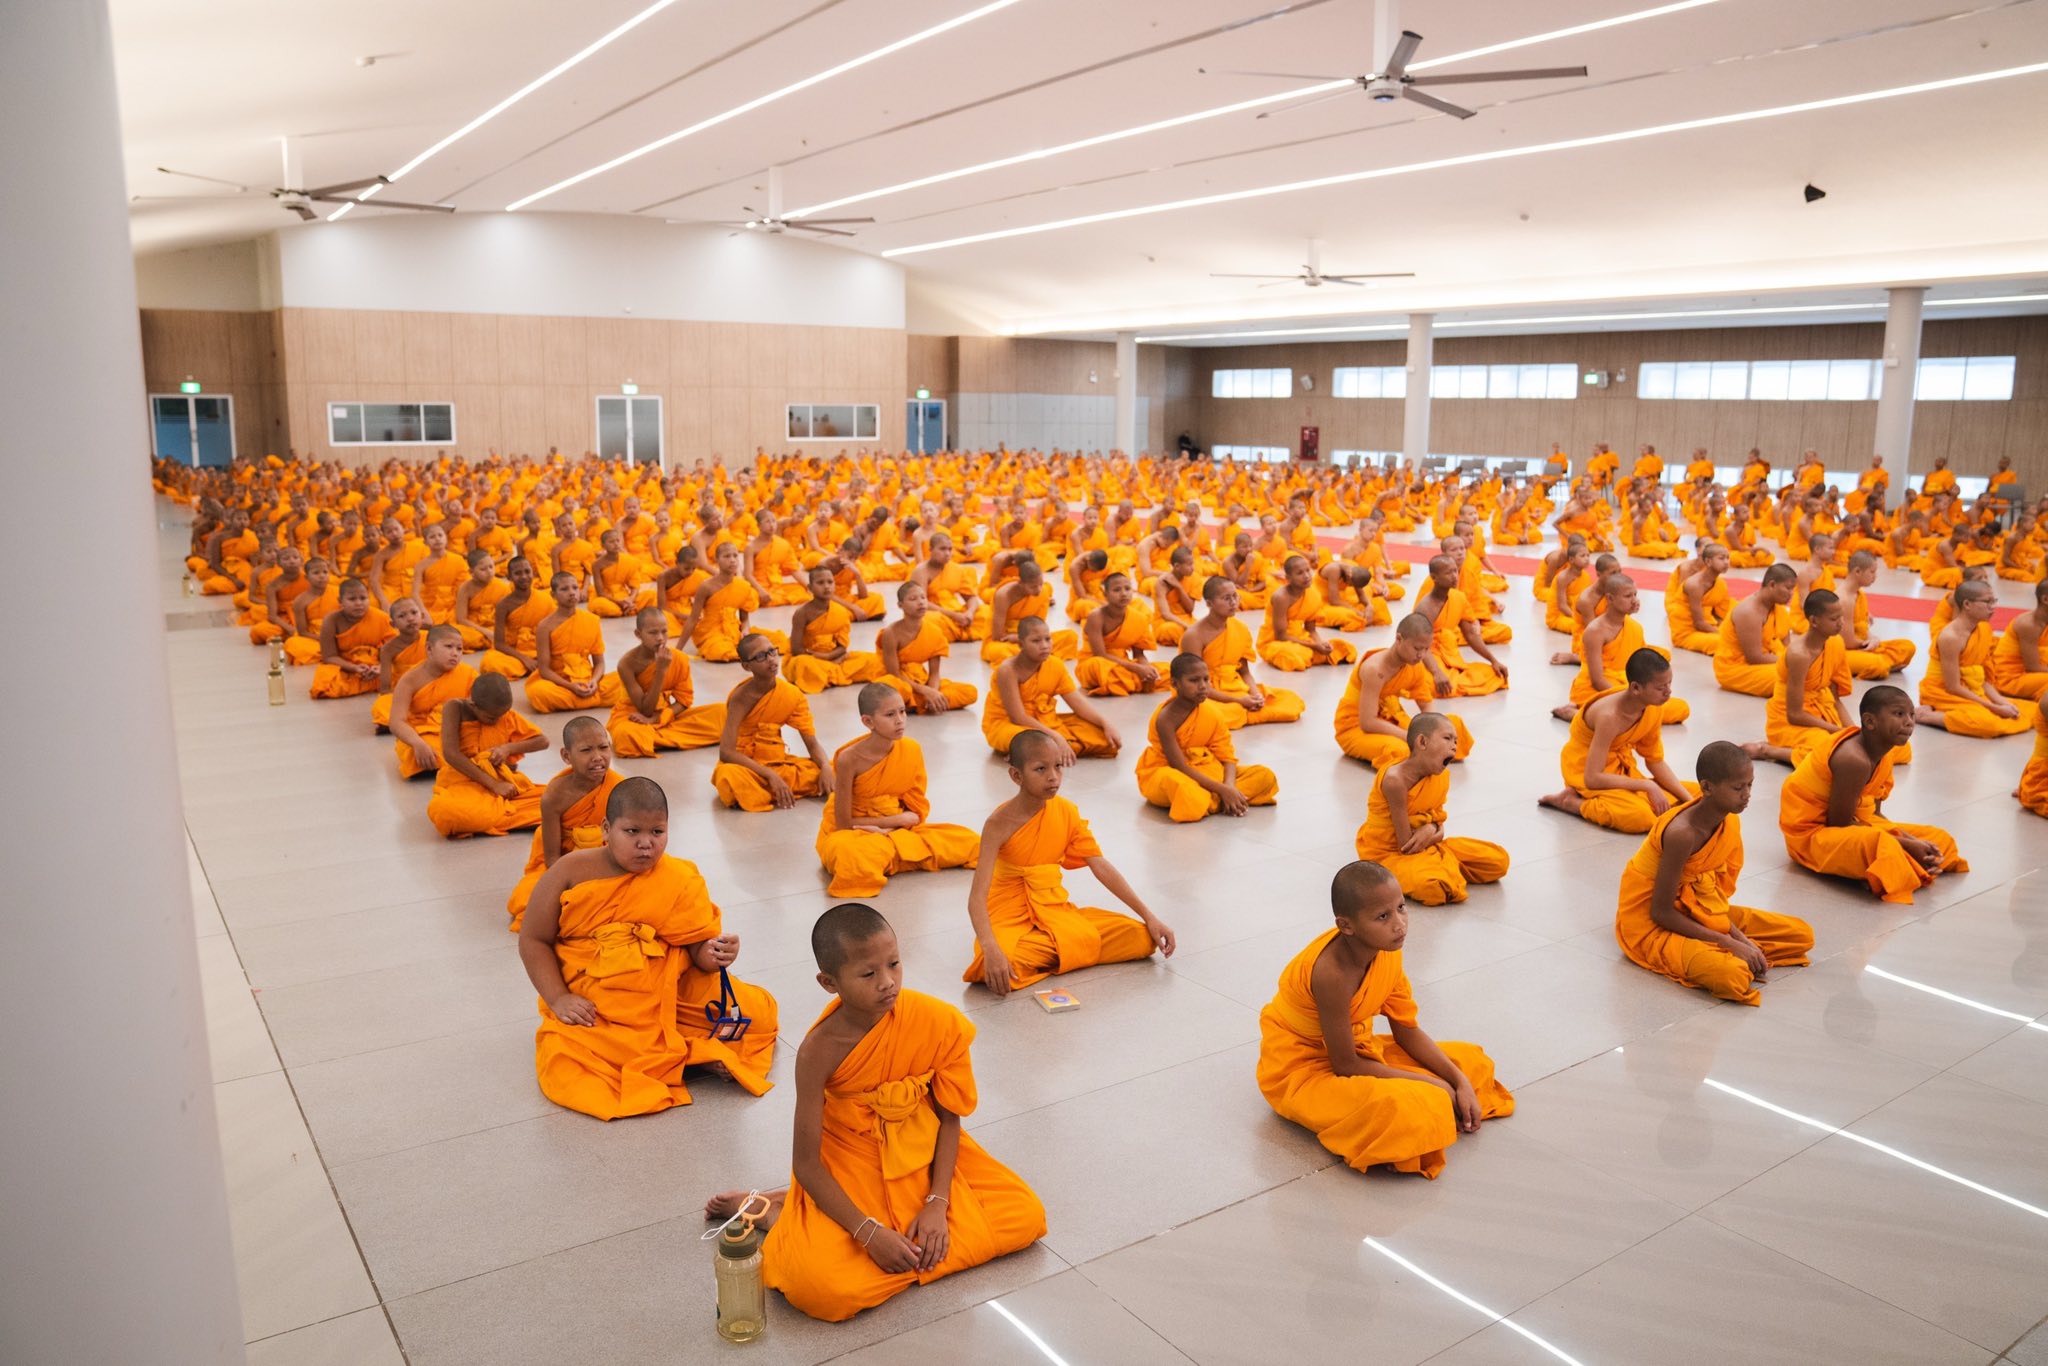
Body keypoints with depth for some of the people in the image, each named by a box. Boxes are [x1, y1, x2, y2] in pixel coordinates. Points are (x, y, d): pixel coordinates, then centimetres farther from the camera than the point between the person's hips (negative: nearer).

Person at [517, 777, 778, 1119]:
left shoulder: (681, 880, -3)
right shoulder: (571, 872, -5)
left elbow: (699, 946, -3)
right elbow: (533, 940, 1)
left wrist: (712, 955, -28)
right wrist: (558, 998, -10)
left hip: (670, 997, 0)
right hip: (592, 1010, 0)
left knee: (758, 1010, -15)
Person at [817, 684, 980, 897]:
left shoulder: (911, 749, -9)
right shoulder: (850, 759, -21)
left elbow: (916, 813, -2)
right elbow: (844, 824, -16)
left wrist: (882, 826, -19)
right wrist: (899, 820, -14)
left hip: (899, 830, 2)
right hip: (853, 834, -2)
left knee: (970, 842, -14)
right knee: (851, 858, -40)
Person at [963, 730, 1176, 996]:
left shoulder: (1067, 812, -3)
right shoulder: (1000, 823, -19)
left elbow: (1101, 866, -1)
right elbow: (977, 897, -26)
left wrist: (1149, 917, -6)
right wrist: (992, 951, -42)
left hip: (1055, 910, 5)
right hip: (1010, 918, -5)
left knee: (1143, 938, -9)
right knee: (997, 971, -39)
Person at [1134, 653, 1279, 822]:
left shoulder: (1213, 712, -6)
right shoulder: (1166, 718, -23)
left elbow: (1227, 757, -6)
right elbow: (1180, 767, -25)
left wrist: (1229, 786, -28)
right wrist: (1222, 789, -28)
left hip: (1204, 771, 7)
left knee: (1265, 775, -9)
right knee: (1175, 782, -45)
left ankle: (1210, 800, -23)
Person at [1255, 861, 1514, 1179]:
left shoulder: (1387, 950, -9)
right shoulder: (1332, 972, -32)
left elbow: (1408, 1031, 3)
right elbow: (1345, 1065, -23)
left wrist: (1459, 1081, -9)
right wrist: (1428, 1083, -17)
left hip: (1357, 1047, 9)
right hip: (1303, 1071, -8)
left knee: (1475, 1063, 7)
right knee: (1401, 1109, -38)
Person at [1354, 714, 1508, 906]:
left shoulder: (1442, 775, -2)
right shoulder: (1395, 779, -26)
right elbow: (1406, 845, -22)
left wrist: (1432, 829, -17)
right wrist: (1435, 832, -6)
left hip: (1425, 846, 7)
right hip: (1388, 852, -7)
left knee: (1498, 861, 2)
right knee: (1433, 889, -38)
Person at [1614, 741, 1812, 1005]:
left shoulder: (1730, 821, -4)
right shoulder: (1682, 833, -29)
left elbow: (1713, 891, 3)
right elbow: (1661, 913, -23)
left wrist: (1739, 937, -12)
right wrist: (1728, 943, -20)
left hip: (1697, 911, 9)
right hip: (1652, 925, -9)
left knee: (1803, 935, 7)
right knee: (1734, 978, -33)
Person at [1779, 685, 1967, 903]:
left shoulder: (1884, 752, 2)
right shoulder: (1855, 760, -27)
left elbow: (1872, 813, 8)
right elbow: (1839, 823, -22)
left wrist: (1913, 842, -9)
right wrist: (1905, 844, -17)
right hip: (1812, 834, -10)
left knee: (1939, 838, 10)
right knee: (1880, 844, -39)